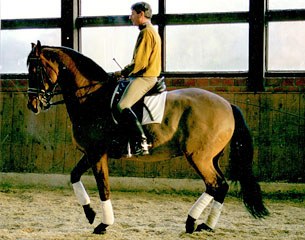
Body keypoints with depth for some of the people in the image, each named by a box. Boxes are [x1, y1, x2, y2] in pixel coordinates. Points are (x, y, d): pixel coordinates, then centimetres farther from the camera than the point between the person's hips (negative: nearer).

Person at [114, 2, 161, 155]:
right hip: (148, 76, 11)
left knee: (122, 106, -24)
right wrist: (126, 72, 18)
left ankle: (141, 142, -30)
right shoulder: (152, 32, 20)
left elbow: (139, 62, -20)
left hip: (144, 78, -11)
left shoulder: (146, 33, -13)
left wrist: (123, 72, -9)